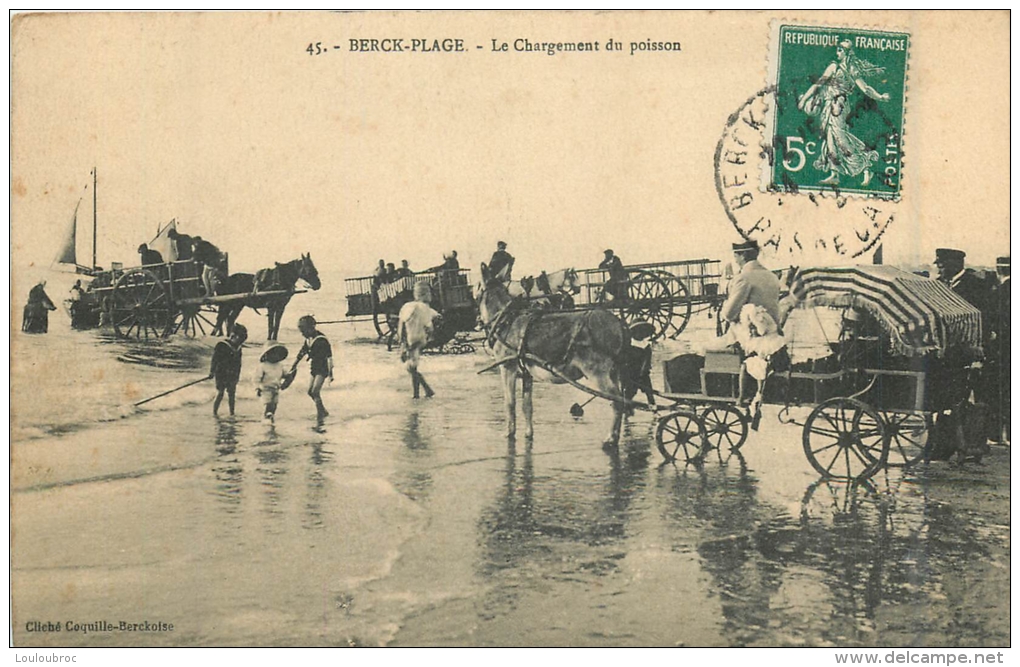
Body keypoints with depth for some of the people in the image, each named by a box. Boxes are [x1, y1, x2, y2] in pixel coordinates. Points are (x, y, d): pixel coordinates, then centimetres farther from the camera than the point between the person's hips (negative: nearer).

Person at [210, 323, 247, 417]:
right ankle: (214, 413, 6)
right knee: (220, 394, -4)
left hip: (232, 377, 6)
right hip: (221, 375, -6)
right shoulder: (222, 346, -13)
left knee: (231, 394, 11)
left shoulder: (238, 348, 8)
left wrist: (237, 376, 19)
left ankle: (232, 413, 19)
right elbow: (215, 359, -12)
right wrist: (212, 372, -11)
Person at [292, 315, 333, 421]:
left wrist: (330, 373, -21)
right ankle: (324, 412, 20)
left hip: (323, 369, -9)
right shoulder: (308, 340, 6)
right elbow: (301, 353, 19)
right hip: (315, 369, 9)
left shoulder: (321, 340, -20)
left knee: (315, 391, -16)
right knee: (310, 391, 7)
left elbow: (329, 357, -20)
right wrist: (294, 365, 23)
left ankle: (320, 414, -7)